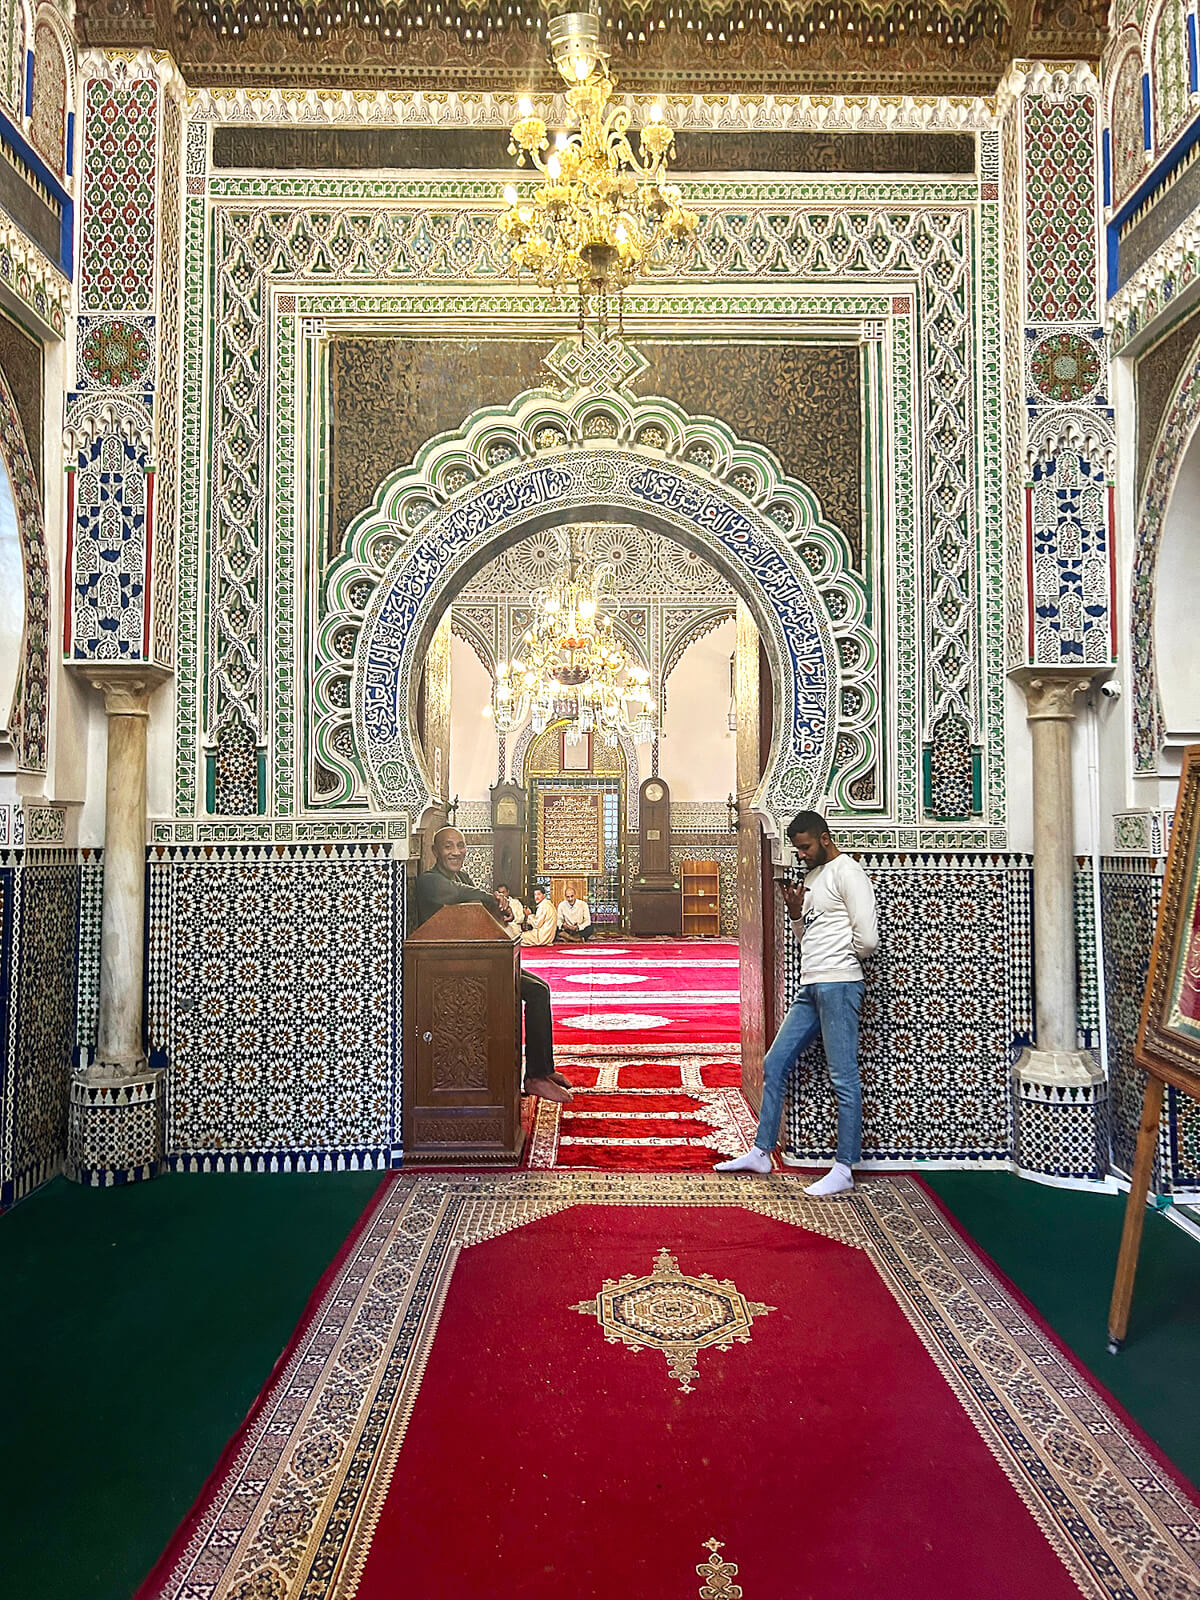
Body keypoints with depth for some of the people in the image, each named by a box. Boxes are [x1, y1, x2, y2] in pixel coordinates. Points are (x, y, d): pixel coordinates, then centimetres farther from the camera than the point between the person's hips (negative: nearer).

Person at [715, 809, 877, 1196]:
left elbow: (867, 939, -16)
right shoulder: (811, 877, 19)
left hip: (838, 985, -10)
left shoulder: (847, 872, -9)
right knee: (775, 1065, 10)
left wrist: (841, 960, 2)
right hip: (810, 988, 10)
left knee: (843, 1077, -4)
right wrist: (796, 914, 4)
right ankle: (761, 1152, 19)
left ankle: (844, 1170, 3)